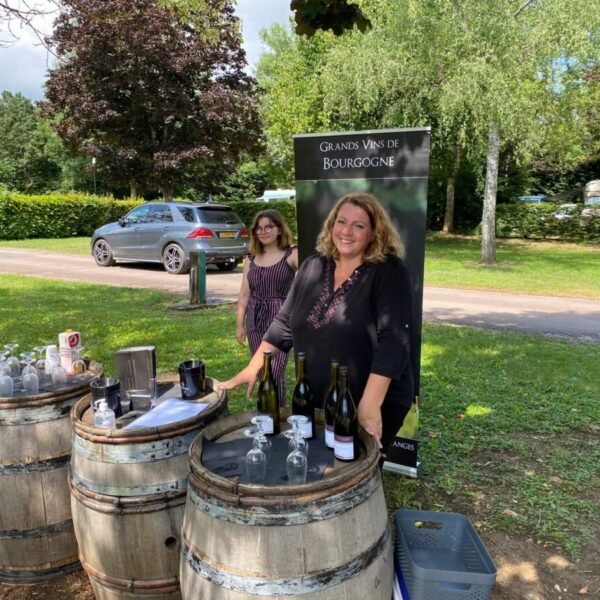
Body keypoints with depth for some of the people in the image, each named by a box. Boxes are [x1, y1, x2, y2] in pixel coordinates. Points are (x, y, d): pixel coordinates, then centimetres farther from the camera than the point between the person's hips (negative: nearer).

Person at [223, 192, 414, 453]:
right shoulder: (312, 267, 2)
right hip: (317, 401, 5)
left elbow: (392, 340, -22)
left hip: (376, 403, -5)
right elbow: (283, 324, 7)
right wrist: (252, 369, 2)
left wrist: (370, 405, -28)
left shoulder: (389, 272, -13)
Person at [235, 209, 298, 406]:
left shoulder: (292, 254, -7)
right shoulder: (252, 258, 9)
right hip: (255, 321, 5)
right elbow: (244, 294, 12)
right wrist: (239, 324, 12)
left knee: (275, 373, -5)